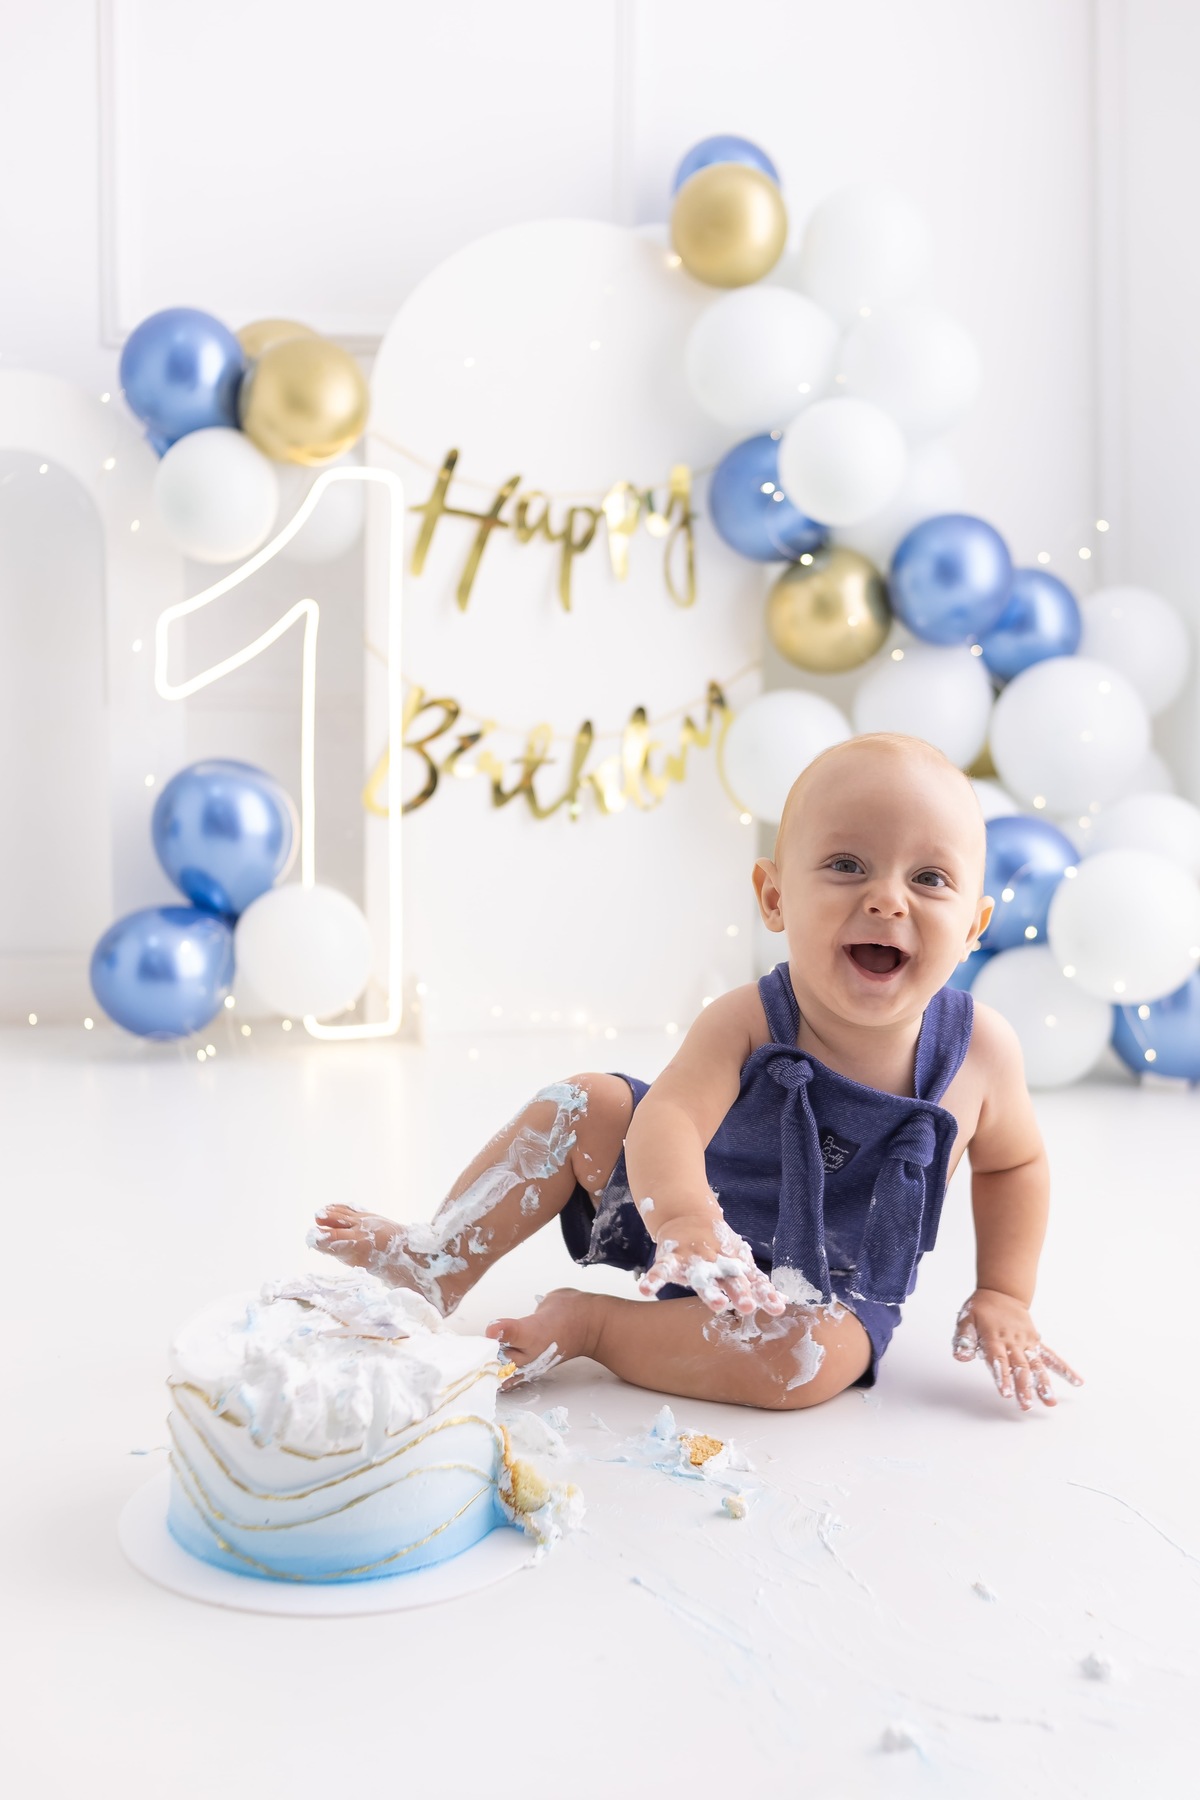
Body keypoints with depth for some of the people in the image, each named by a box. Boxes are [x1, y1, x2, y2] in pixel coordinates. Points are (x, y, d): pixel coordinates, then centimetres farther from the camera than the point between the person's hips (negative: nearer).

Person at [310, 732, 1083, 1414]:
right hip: (706, 1225, 1)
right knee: (578, 1106, -12)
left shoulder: (980, 1048, -21)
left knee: (803, 1359, -34)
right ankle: (438, 1264, 1)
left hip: (828, 1290, -1)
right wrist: (683, 1216, -61)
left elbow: (1014, 1162, -1)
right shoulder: (748, 1022, -26)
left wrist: (1003, 1296, -4)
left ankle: (588, 1323, -17)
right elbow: (669, 1115, -41)